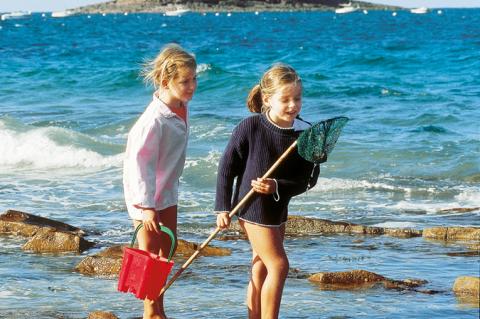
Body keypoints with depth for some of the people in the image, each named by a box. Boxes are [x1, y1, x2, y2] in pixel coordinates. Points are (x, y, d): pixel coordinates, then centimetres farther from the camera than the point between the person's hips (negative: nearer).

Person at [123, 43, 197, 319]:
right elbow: (139, 162, -27)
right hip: (148, 196, -9)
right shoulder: (155, 120, -29)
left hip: (167, 191, 9)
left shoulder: (181, 108, -2)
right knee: (149, 253, 2)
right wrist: (147, 206, -26)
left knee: (166, 250, 17)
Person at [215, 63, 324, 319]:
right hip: (253, 208, -6)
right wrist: (223, 208, -8)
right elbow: (227, 167, -9)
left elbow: (309, 179, -7)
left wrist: (277, 187, -24)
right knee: (279, 266, -8)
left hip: (278, 208, 6)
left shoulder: (305, 133, -9)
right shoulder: (250, 128, -19)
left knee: (261, 270, 14)